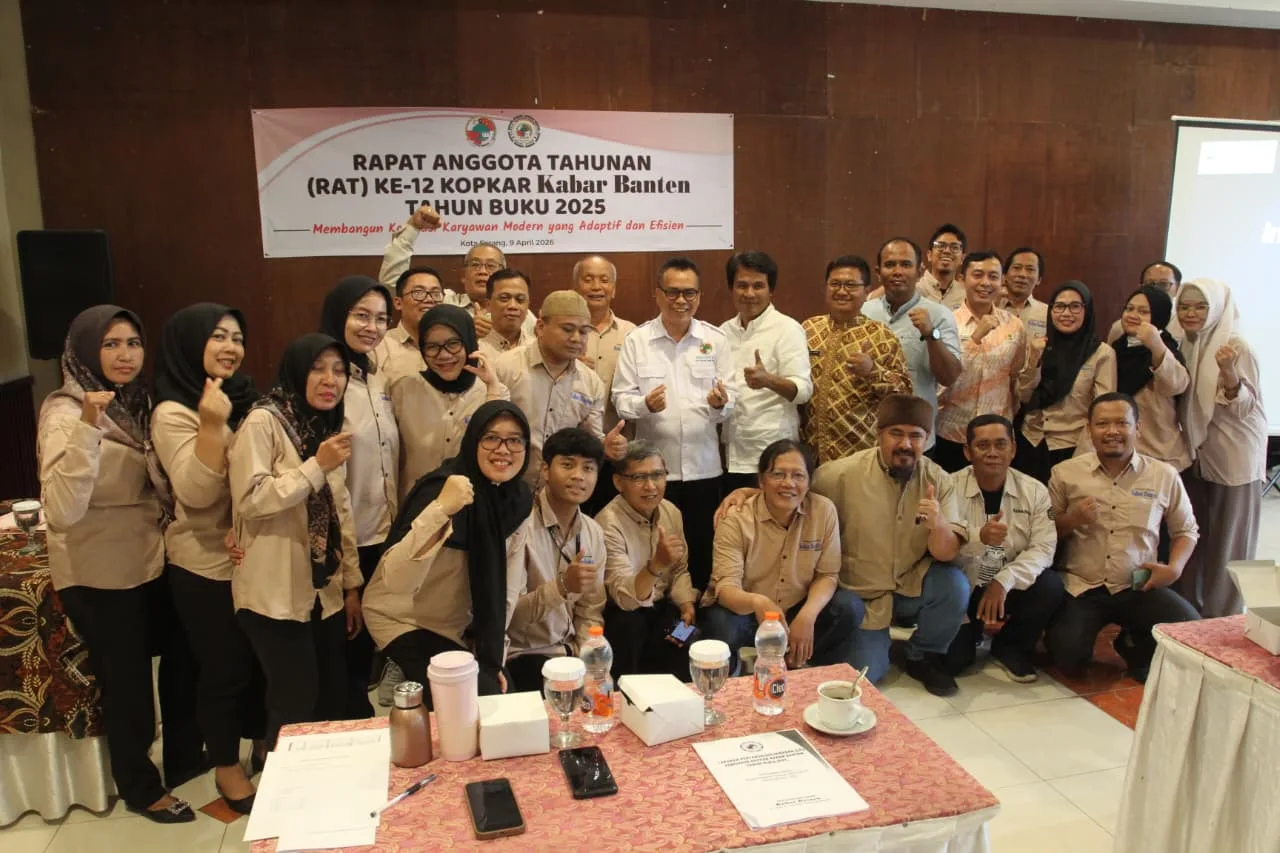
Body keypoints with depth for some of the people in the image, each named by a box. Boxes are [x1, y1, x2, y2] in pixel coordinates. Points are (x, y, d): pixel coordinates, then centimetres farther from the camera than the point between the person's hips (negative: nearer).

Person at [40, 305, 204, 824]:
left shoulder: (137, 403, 2)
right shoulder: (65, 412, -19)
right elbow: (61, 511, -33)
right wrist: (87, 427, -40)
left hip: (152, 562, 7)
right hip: (99, 576, -7)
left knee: (181, 659, 20)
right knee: (127, 682, 9)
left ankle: (185, 760, 42)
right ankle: (140, 789, 31)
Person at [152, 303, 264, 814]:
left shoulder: (244, 398, 5)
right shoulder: (173, 413, -15)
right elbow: (195, 493, -25)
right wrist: (211, 425, -34)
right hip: (205, 565, -6)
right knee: (224, 667, 6)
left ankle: (262, 745, 38)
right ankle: (226, 768, 26)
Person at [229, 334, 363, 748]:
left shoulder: (329, 426, 12)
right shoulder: (263, 423, -11)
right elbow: (250, 500, -21)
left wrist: (352, 584, 12)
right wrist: (317, 466, -21)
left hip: (326, 592, 7)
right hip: (277, 595, -7)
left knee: (334, 699, 10)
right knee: (296, 702, -3)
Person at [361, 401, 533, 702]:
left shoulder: (519, 499, -8)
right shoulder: (440, 488, -28)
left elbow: (506, 583, 1)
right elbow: (396, 582, -39)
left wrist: (493, 656, 0)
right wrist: (439, 511, -51)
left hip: (462, 627, 6)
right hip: (404, 621, -6)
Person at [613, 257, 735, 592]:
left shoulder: (715, 339, 5)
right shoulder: (636, 340, 0)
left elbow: (729, 401, 4)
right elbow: (621, 399, -2)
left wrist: (720, 403, -19)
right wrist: (645, 404, -22)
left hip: (703, 464, 2)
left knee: (702, 549, 9)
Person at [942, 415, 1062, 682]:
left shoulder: (1034, 491, -2)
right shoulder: (950, 488, -10)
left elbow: (1043, 548, -13)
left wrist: (1003, 581, -27)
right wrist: (979, 538, -39)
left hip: (1009, 589, 2)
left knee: (1051, 585, -28)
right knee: (949, 660, -20)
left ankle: (1010, 648, 2)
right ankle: (973, 635, 20)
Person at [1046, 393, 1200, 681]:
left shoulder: (1164, 475, 3)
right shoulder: (1065, 473, -1)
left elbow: (1186, 529, 15)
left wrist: (1174, 568, -3)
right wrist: (1072, 519, -15)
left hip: (1139, 588, 2)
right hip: (1080, 588, -2)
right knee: (1068, 657, -23)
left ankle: (1134, 646, 12)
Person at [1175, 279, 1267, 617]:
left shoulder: (1236, 347, -13)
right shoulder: (1183, 345, 4)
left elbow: (1244, 407, -18)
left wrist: (1228, 371, -35)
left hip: (1233, 459, -6)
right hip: (1195, 455, 6)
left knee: (1227, 545, 3)